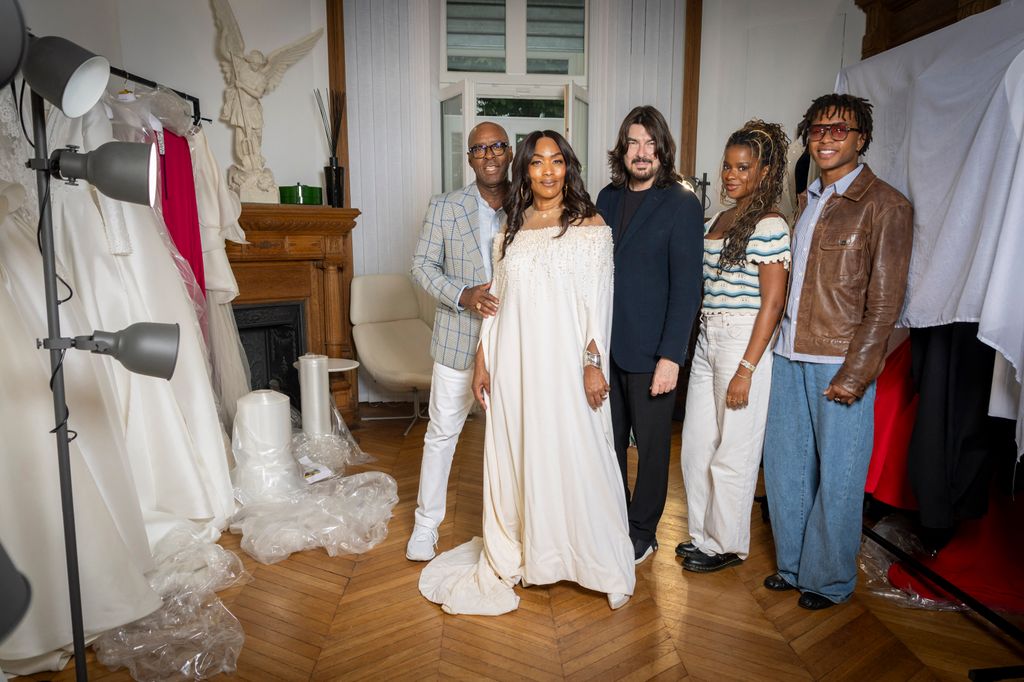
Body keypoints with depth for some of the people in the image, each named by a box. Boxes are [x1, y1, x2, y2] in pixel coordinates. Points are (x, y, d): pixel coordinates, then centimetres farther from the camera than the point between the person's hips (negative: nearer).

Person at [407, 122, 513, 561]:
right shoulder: (444, 207, -2)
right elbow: (422, 264, -2)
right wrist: (463, 296, -18)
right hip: (458, 339, -1)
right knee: (441, 433, 8)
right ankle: (426, 523, 24)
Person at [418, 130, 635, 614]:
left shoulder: (591, 226, -1)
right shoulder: (511, 229, 11)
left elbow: (599, 300, -5)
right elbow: (497, 299, 11)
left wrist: (593, 362, -12)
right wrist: (482, 360, 8)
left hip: (566, 361, -4)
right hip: (514, 362, 4)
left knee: (575, 458, 2)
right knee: (513, 458, 11)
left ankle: (605, 566, 21)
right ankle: (508, 560, 28)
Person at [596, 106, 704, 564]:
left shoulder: (682, 206, -7)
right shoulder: (608, 198, 9)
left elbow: (686, 287, -11)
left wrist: (671, 356, -16)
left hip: (651, 352, -5)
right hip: (605, 345, 5)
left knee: (651, 447, 10)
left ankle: (642, 534, 27)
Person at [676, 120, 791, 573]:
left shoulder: (769, 226, -11)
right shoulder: (719, 218, 13)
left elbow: (772, 303, -14)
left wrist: (746, 369, -17)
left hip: (744, 342, -8)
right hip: (706, 339, 8)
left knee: (732, 451, 4)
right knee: (696, 445, 13)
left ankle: (728, 544, 22)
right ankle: (703, 533, 30)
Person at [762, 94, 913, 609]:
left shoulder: (886, 206, -7)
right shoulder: (807, 201, 14)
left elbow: (884, 302, -11)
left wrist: (853, 374, -15)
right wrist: (783, 340, 9)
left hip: (840, 363, -6)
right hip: (790, 355, 7)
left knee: (837, 476, 6)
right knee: (784, 465, 13)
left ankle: (830, 580, 25)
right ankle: (791, 564, 32)